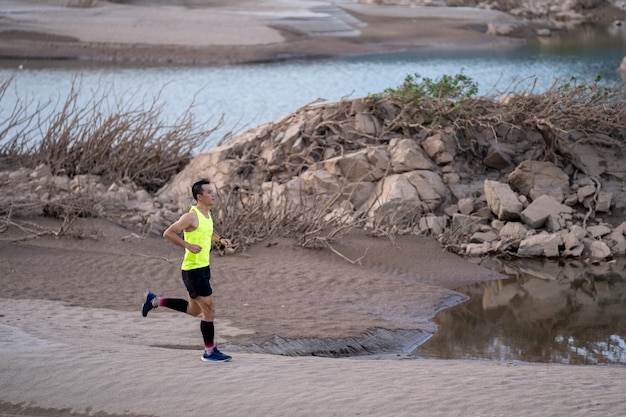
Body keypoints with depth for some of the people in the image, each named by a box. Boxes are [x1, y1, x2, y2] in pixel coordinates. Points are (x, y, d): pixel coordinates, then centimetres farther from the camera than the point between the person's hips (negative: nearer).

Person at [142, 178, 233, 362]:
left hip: (203, 267, 9)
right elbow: (168, 233, -18)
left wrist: (220, 240, 13)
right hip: (193, 270, -9)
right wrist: (188, 245, -24)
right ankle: (210, 352, 5)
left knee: (193, 310, 19)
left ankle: (155, 301, 32)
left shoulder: (207, 214, 9)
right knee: (209, 309, -6)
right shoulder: (191, 216, -18)